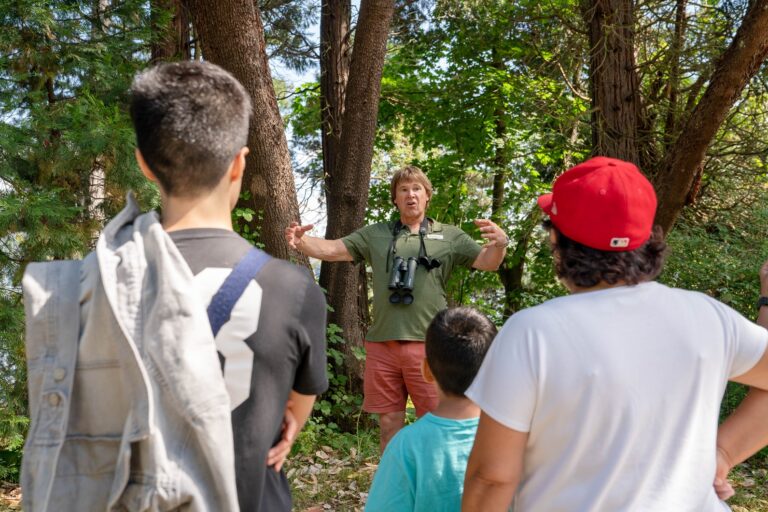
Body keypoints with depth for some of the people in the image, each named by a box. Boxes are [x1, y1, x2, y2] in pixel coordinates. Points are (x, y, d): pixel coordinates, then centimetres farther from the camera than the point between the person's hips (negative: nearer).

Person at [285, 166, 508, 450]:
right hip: (382, 344, 2)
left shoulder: (449, 236, 7)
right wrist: (301, 241, -14)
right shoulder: (375, 235, 11)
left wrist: (499, 244, -23)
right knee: (389, 423, 13)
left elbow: (488, 262, 0)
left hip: (427, 344, -2)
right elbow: (331, 249, 6)